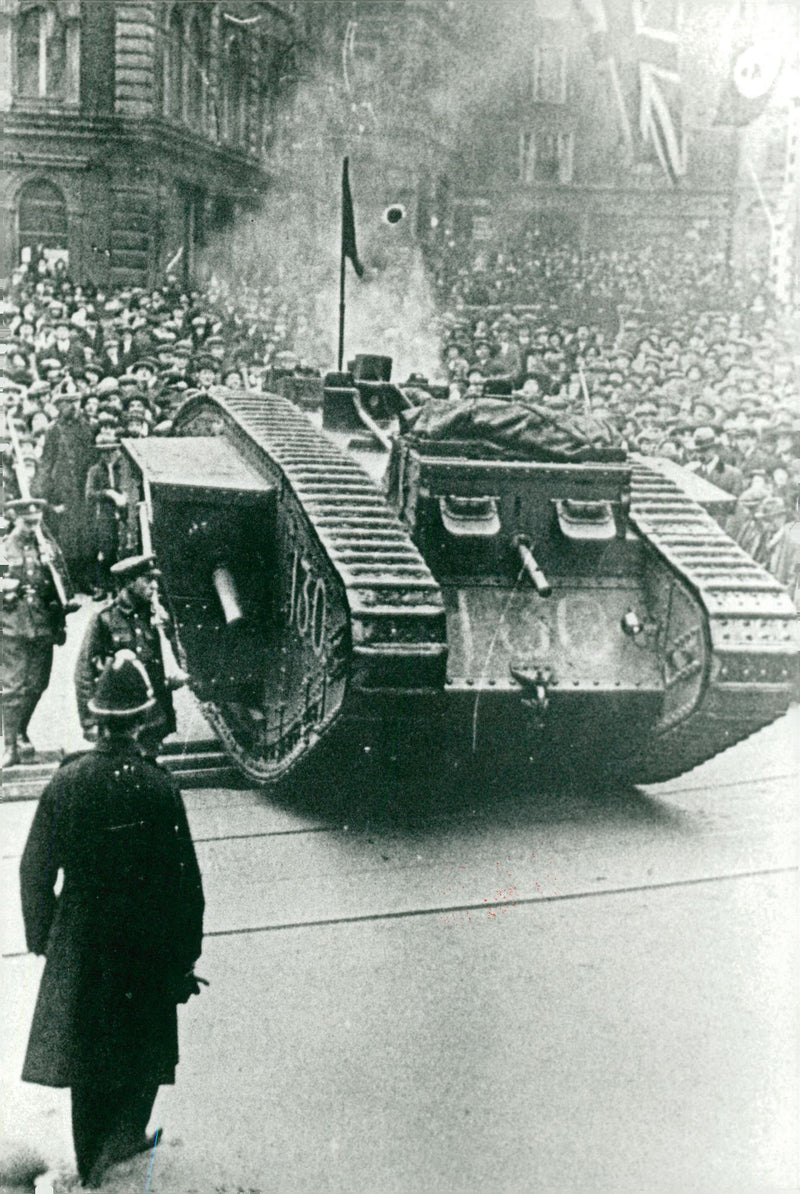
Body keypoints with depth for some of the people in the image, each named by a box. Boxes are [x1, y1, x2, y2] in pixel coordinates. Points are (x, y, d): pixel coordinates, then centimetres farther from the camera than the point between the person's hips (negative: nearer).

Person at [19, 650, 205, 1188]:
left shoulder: (67, 781, -12)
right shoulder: (159, 787, -19)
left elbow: (36, 868, -3)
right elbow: (184, 880, -13)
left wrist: (39, 934, 12)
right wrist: (186, 957, -1)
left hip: (80, 937, 3)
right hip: (147, 940, -3)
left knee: (85, 1046, 18)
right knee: (143, 1043, 21)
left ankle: (90, 1164, 32)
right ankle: (123, 1140, 24)